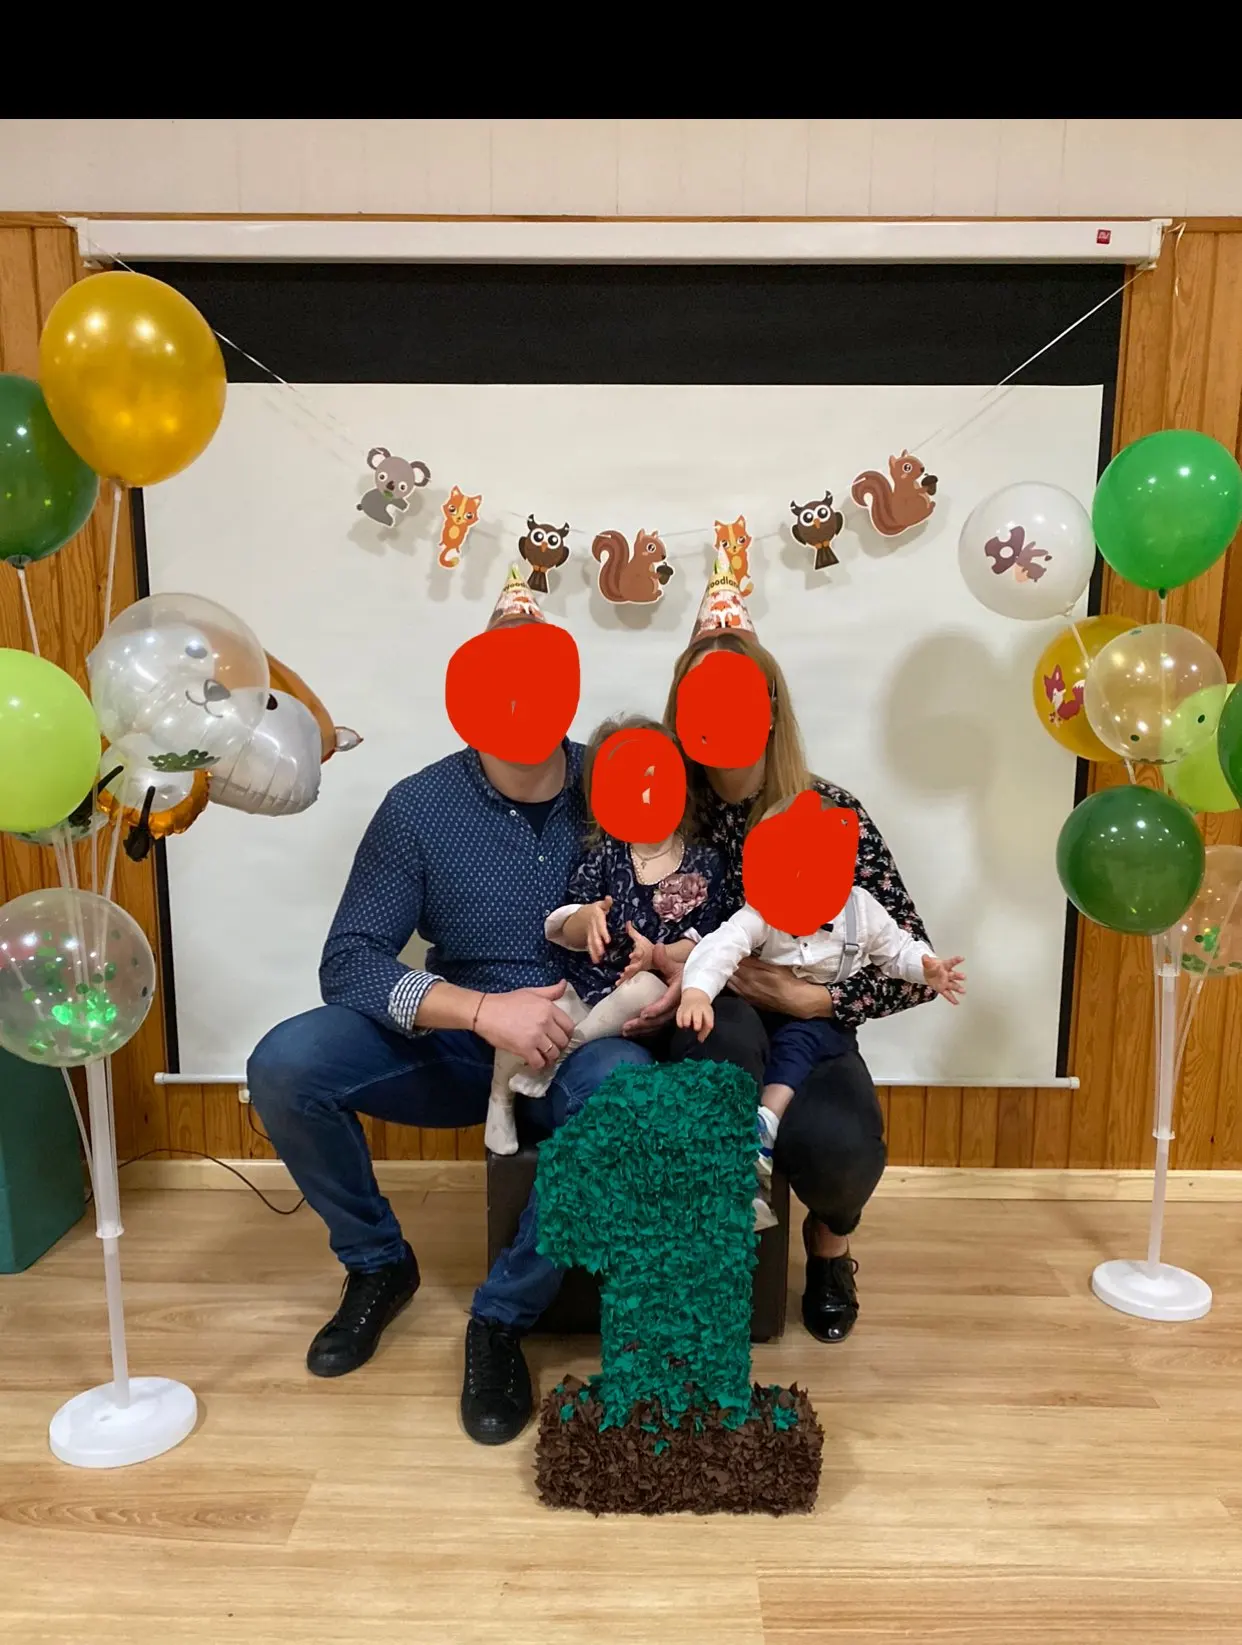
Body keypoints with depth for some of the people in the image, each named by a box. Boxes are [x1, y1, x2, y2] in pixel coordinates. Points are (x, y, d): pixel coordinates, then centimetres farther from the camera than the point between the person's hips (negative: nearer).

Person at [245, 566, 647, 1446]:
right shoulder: (421, 806, -9)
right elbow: (348, 963, -14)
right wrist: (482, 1010, -28)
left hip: (581, 1041, 0)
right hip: (454, 1038, 1)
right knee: (284, 1067, -21)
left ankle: (503, 1317, -9)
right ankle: (378, 1264, 7)